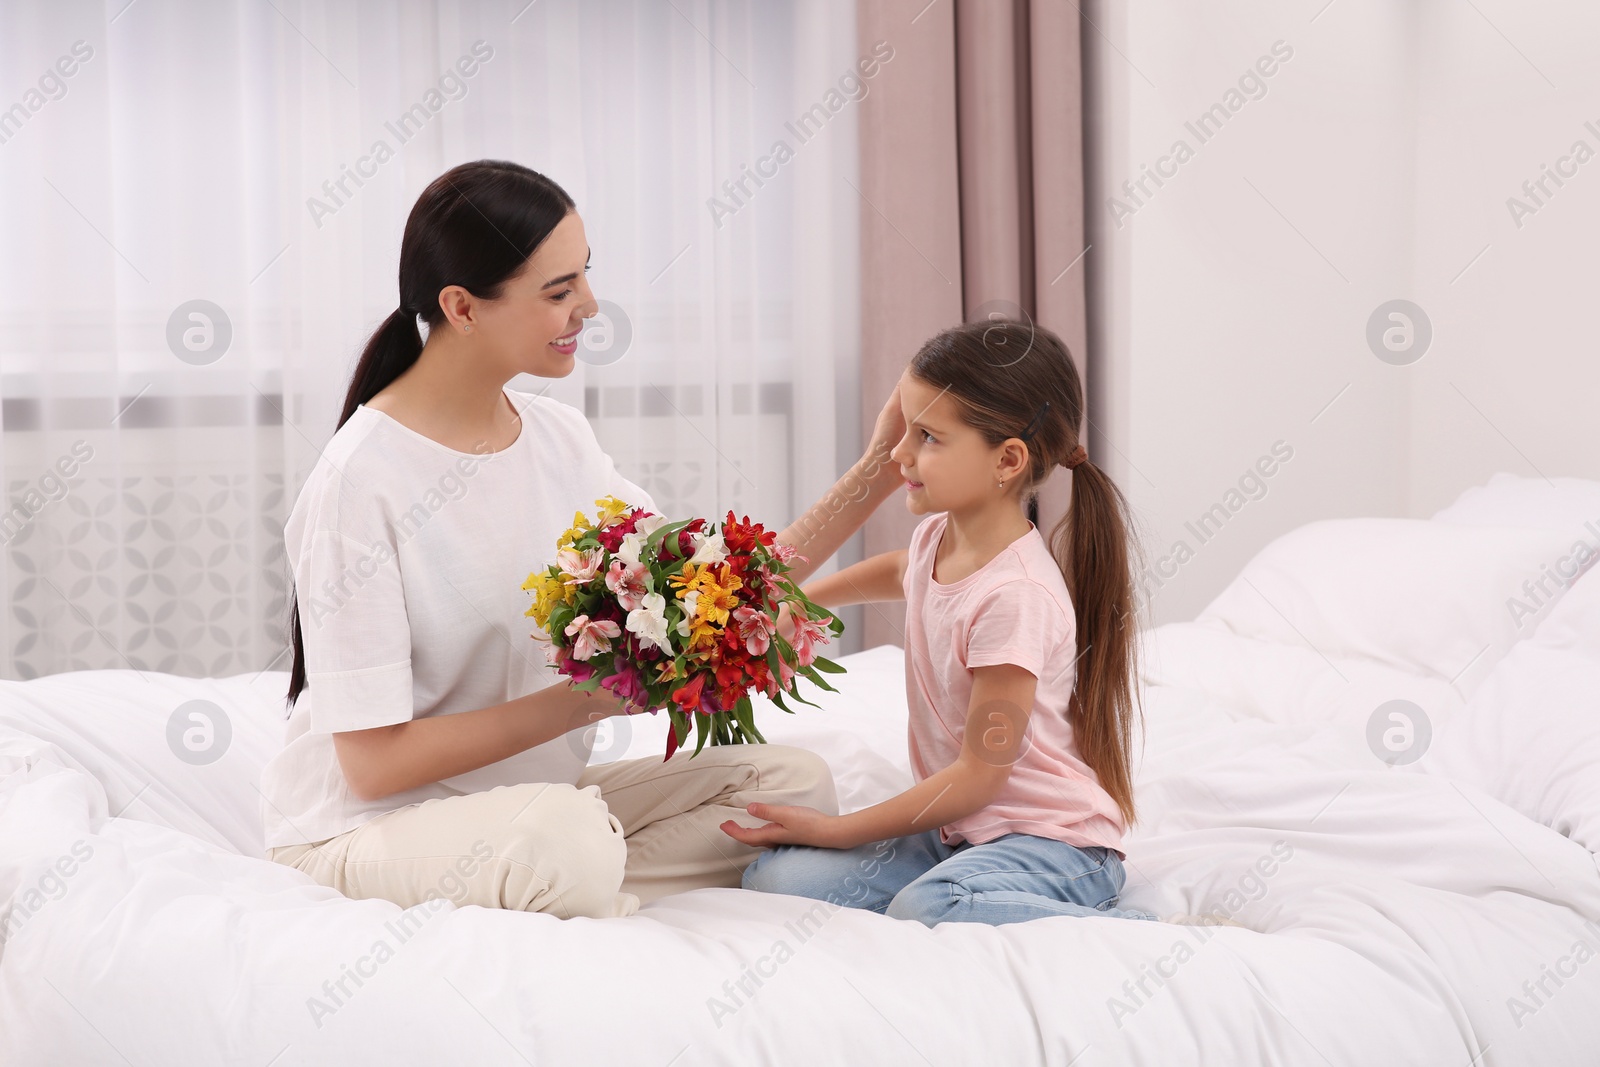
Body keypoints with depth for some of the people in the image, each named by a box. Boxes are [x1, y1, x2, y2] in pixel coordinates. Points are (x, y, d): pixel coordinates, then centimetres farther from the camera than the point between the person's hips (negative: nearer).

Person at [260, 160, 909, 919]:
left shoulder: (559, 438, 4)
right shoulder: (362, 480, -19)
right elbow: (374, 762, -19)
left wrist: (874, 476, -2)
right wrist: (586, 699, -21)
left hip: (527, 794, 8)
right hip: (362, 830, -8)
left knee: (793, 782, -9)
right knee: (564, 833, -39)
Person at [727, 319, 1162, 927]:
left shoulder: (1016, 596, -23)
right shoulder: (939, 538, 5)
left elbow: (980, 773, -19)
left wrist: (838, 830, -13)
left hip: (1052, 838, -8)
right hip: (959, 830, 8)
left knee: (925, 909, -39)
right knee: (776, 878, -11)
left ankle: (1139, 931, -20)